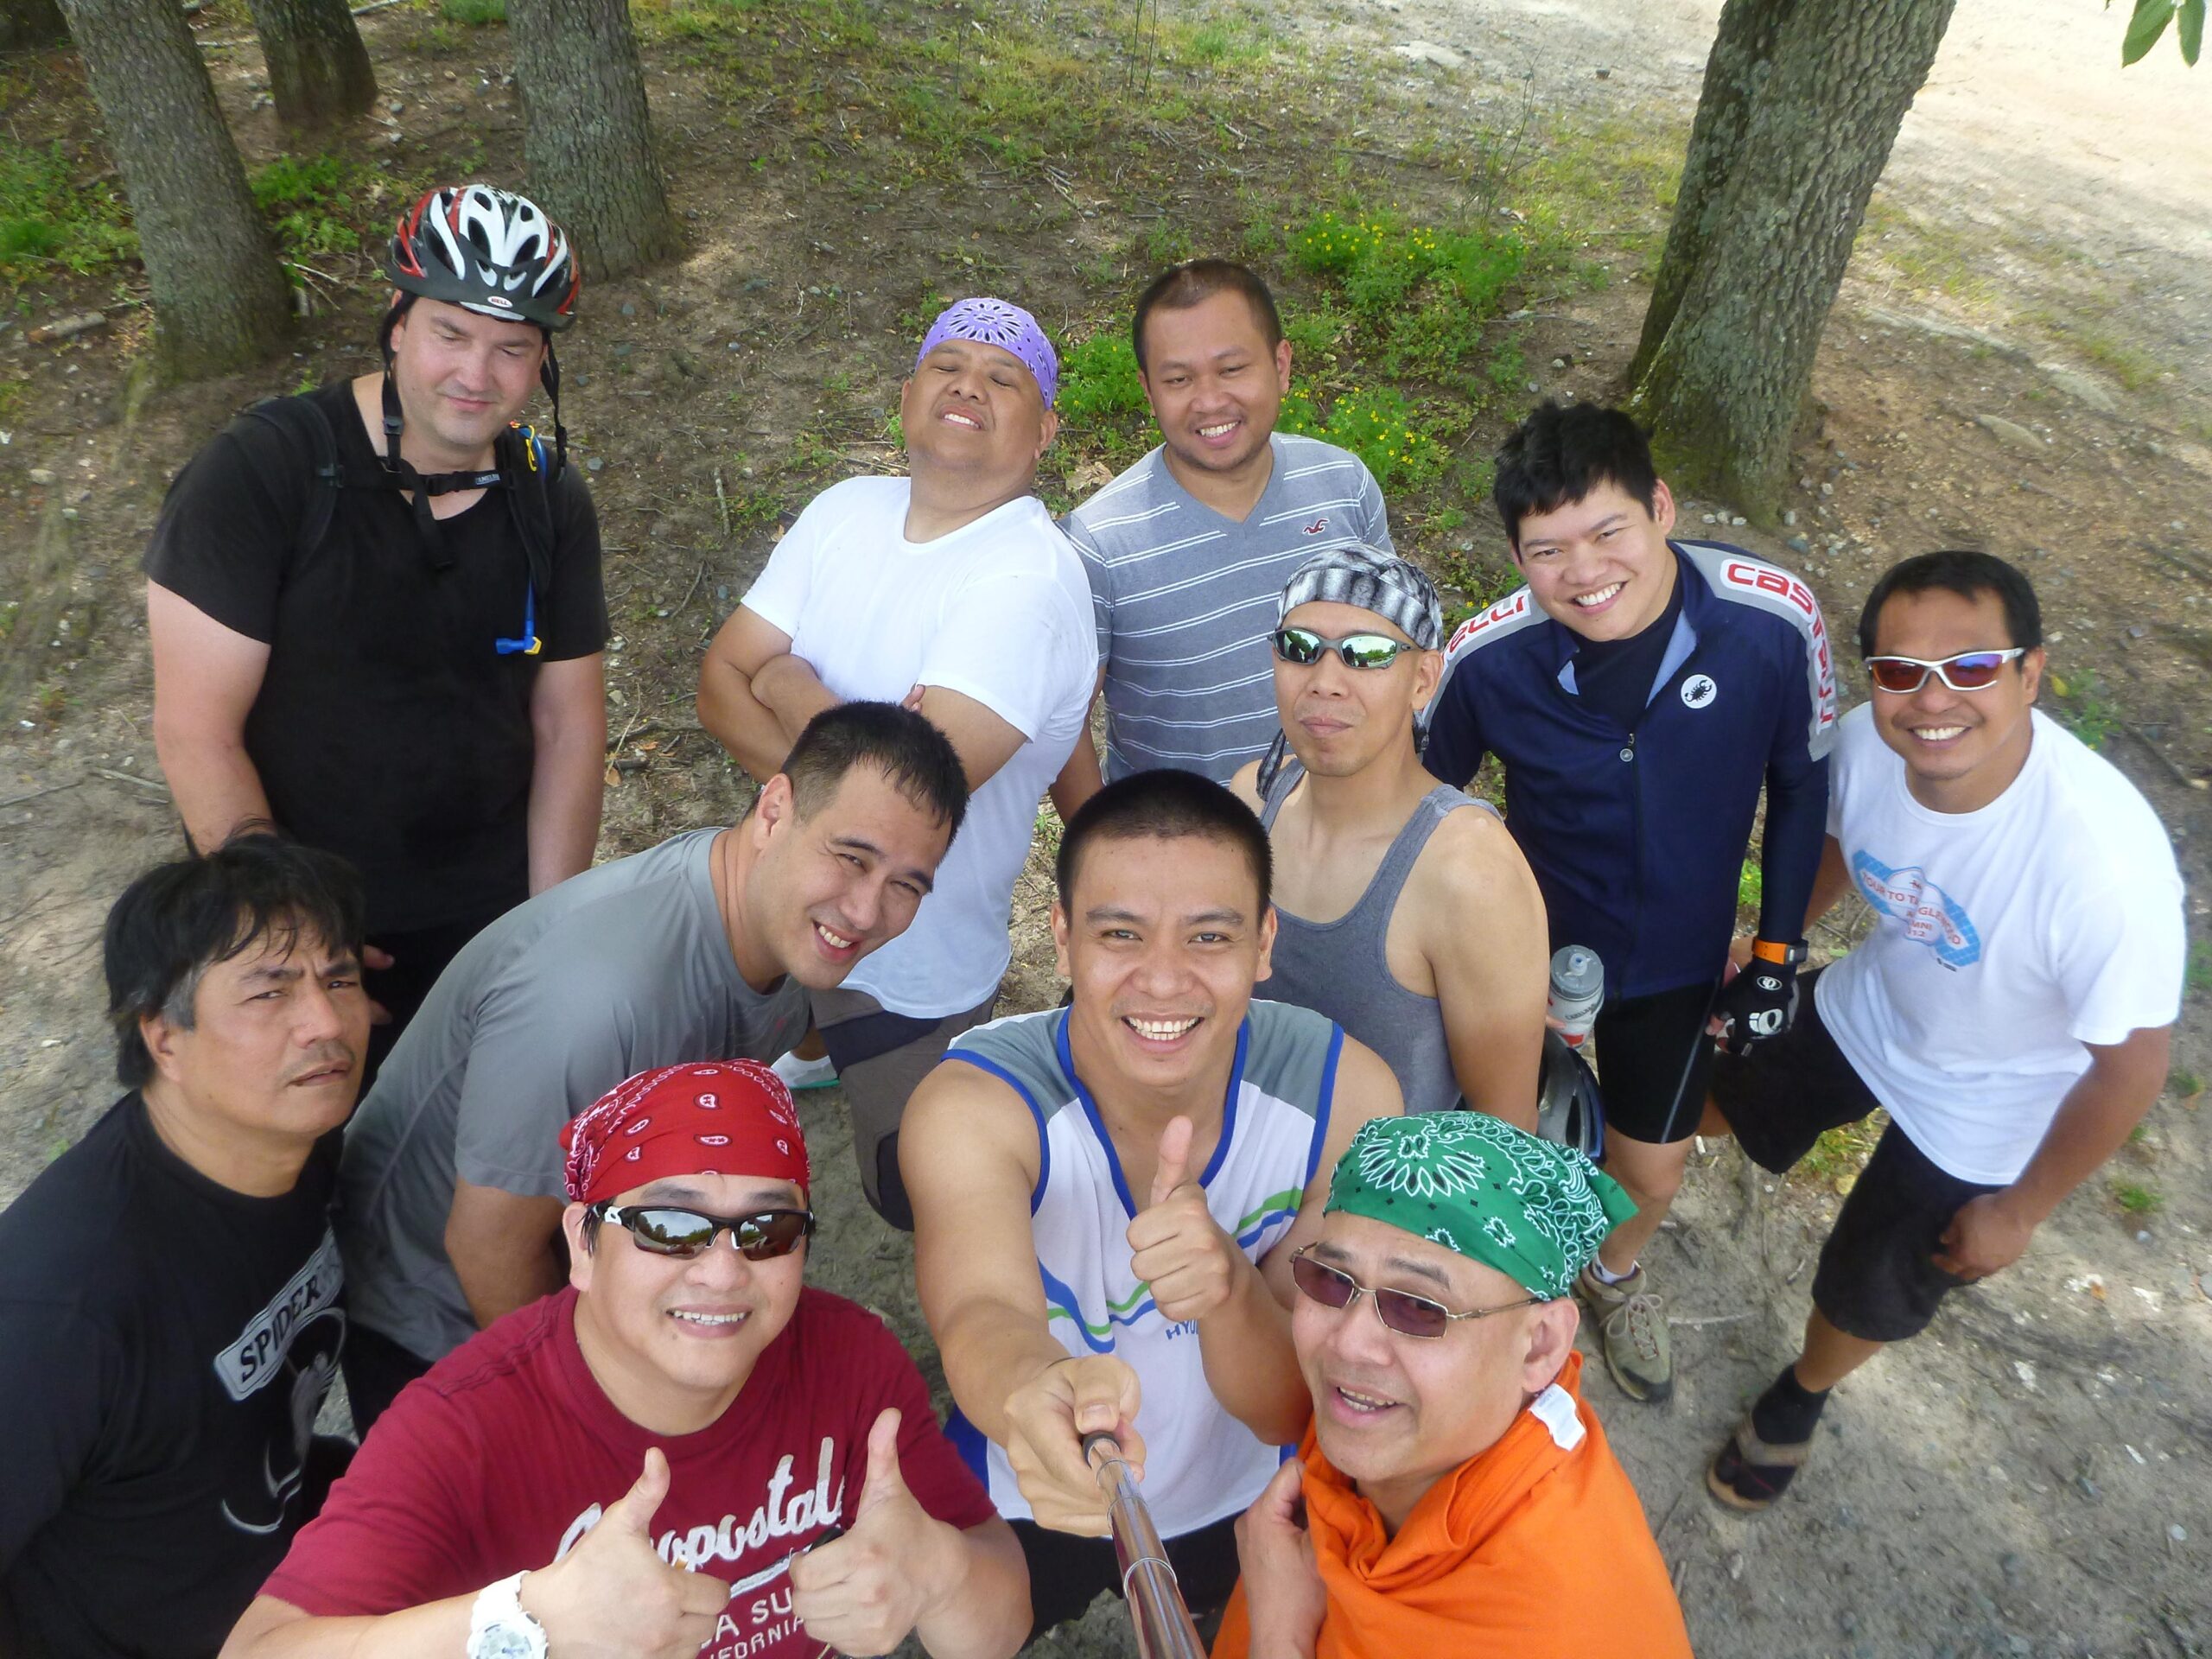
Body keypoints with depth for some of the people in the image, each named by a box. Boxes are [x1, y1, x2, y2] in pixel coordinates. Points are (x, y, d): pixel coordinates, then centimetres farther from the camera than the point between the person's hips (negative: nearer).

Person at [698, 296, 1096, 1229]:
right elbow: (720, 681, -4)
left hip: (912, 980, -6)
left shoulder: (1029, 578, -23)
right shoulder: (849, 511, -1)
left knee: (918, 1204, 12)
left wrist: (789, 684, -15)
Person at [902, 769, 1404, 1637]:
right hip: (1026, 1504, -1)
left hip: (1245, 1501, 2)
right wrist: (1036, 1398, -71)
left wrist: (1231, 1289, -46)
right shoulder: (971, 1106, -30)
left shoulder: (1345, 1095, -24)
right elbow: (982, 1316, -47)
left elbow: (1294, 1411, -24)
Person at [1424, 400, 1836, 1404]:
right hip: (1529, 946, -1)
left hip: (1680, 960, 2)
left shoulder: (1775, 620, -26)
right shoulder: (1487, 658, -27)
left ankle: (1615, 1274, 56)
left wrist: (1777, 954, -3)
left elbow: (1802, 784, -8)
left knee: (1652, 1170, 20)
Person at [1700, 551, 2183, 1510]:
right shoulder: (1866, 743, -27)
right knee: (1722, 1104, 25)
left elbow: (2131, 1066, -25)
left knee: (1869, 1291, 16)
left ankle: (1801, 1396, 51)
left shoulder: (2107, 861, -41)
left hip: (1979, 1116, -3)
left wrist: (2020, 1212, -13)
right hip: (1865, 1010, 3)